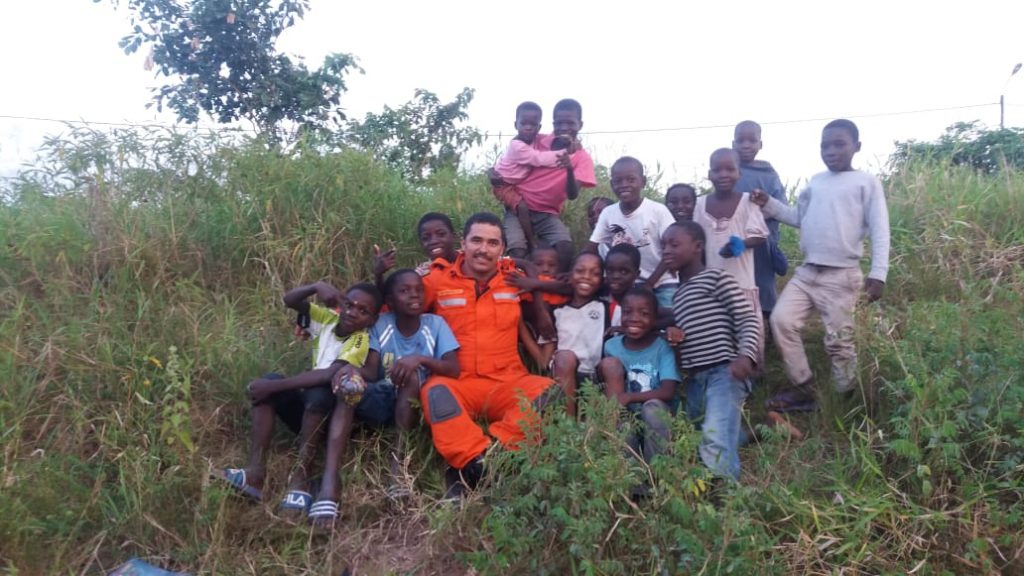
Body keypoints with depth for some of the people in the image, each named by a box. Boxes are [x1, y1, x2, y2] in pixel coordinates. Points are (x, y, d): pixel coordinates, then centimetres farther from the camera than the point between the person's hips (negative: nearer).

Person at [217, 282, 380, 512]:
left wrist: (273, 388, -32)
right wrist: (317, 287, -24)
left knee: (319, 392, -36)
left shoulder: (360, 340, -17)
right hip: (308, 409, 6)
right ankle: (256, 471, -28)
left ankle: (300, 479, -28)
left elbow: (330, 374, -32)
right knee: (269, 380, -18)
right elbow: (289, 300, -6)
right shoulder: (328, 319, 1)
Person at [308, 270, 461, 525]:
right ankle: (329, 483, -43)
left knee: (412, 373, -32)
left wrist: (421, 358, -32)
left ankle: (399, 463, -28)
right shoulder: (381, 325, -1)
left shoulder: (435, 324, -5)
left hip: (413, 404, -1)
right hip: (382, 401, 1)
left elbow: (454, 369, -15)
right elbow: (371, 371, -11)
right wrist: (352, 371, -34)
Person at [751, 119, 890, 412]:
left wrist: (878, 274, -15)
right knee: (781, 320, -8)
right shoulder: (815, 181, 13)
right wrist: (769, 204, 6)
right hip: (806, 271, 5)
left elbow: (879, 231, -6)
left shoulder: (867, 182, -2)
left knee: (838, 341, 0)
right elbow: (799, 217, 20)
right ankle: (803, 390, 5)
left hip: (842, 276, -5)